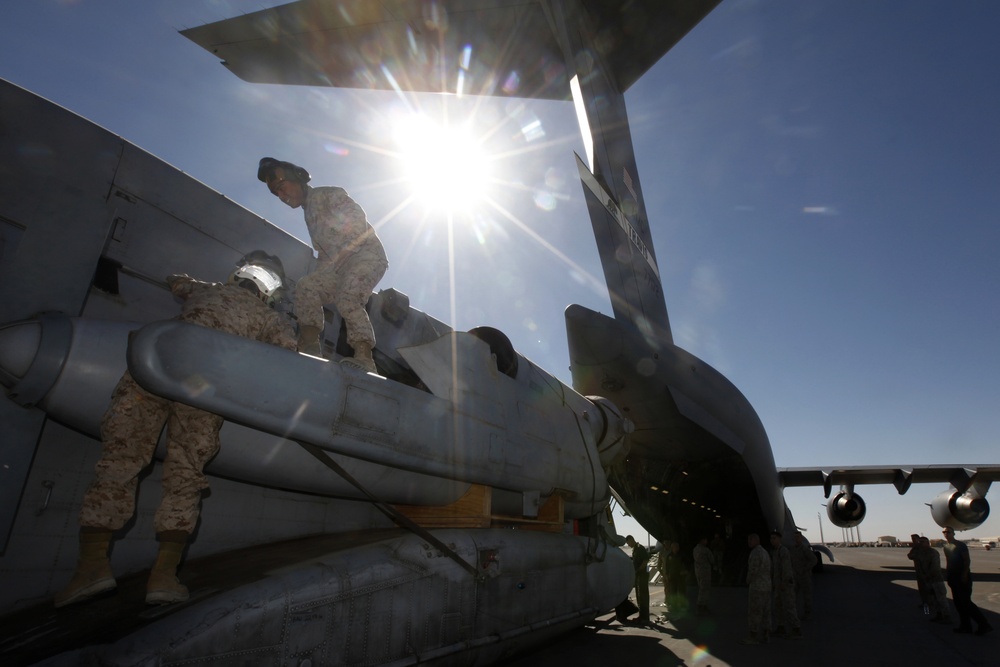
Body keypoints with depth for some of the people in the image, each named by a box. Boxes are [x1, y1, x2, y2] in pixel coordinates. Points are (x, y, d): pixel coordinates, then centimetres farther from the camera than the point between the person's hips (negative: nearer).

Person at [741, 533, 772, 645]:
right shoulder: (765, 553, 13)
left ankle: (753, 637, 4)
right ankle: (763, 636, 15)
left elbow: (752, 571, -19)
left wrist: (748, 582, -2)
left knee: (754, 613, -1)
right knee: (765, 612, 11)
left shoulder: (755, 553, -17)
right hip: (766, 586, 9)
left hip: (756, 587, -9)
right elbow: (768, 571, 15)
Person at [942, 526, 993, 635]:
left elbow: (967, 560, -13)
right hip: (954, 579, 8)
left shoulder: (960, 545, -8)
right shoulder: (946, 547, 13)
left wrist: (964, 574, -21)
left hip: (963, 578, -7)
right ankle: (965, 626, 14)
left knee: (965, 602, -11)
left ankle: (983, 624, -1)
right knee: (958, 603, 8)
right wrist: (949, 577, 15)